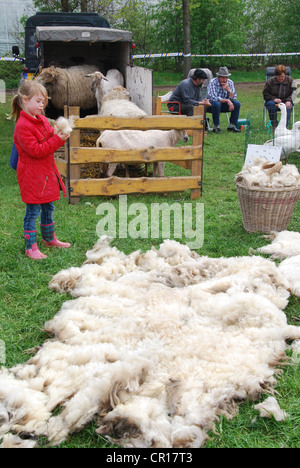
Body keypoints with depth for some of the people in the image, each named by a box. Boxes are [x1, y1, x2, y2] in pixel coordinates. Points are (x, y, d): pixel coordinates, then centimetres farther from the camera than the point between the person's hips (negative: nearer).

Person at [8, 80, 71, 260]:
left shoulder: (42, 120, 10)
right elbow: (35, 150, -24)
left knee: (48, 208, 19)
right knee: (33, 211, -2)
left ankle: (50, 239, 35)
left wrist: (60, 135, -7)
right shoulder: (22, 126, -19)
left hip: (47, 172, 9)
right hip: (32, 175, -9)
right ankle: (31, 247, 7)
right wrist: (57, 139, -24)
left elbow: (51, 138, 16)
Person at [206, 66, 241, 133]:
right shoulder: (213, 83, -20)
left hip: (223, 105, 5)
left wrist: (228, 89, -25)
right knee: (216, 104, -38)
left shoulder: (230, 83, -4)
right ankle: (216, 127, -25)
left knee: (237, 104, -15)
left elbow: (233, 98, -9)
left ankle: (232, 125, -10)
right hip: (211, 105, -5)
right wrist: (227, 100, -29)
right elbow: (214, 98, -30)